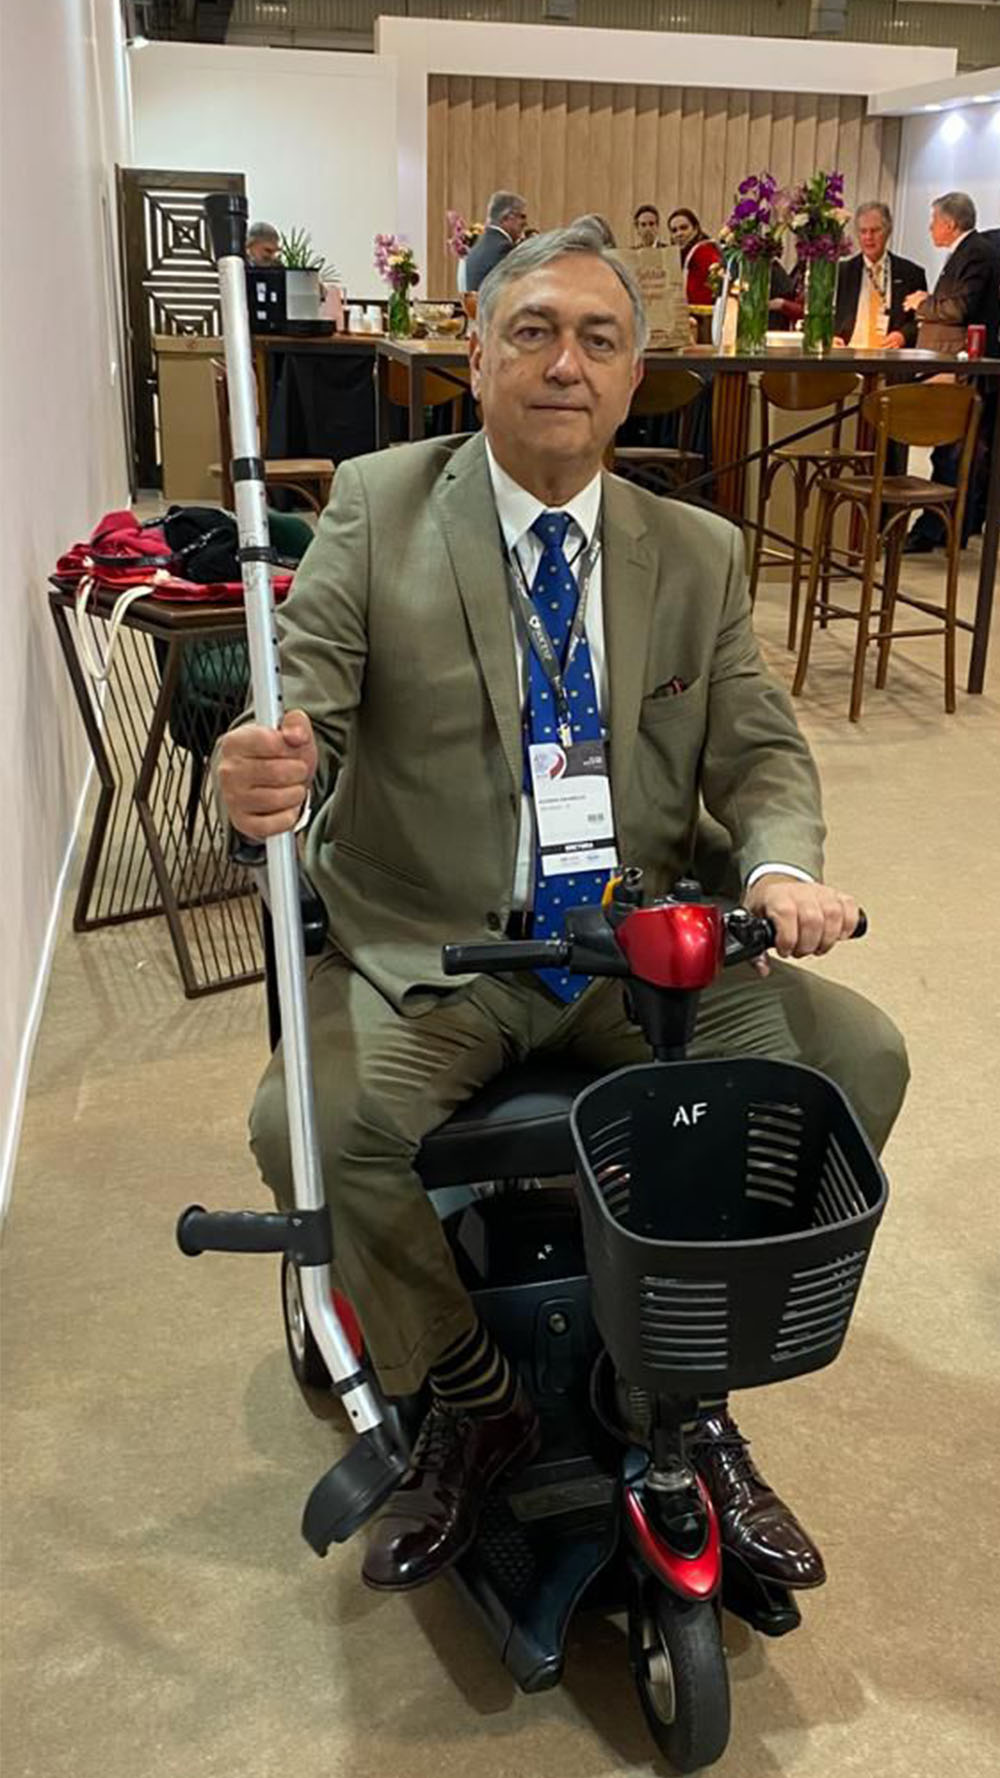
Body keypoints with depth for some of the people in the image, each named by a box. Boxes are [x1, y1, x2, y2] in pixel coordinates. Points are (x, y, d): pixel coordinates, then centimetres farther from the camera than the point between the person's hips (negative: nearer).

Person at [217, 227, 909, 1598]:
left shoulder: (699, 554, 7)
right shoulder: (378, 507, -1)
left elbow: (759, 748, 5)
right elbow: (303, 701, -9)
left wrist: (783, 865, -18)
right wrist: (270, 774, -34)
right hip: (427, 947, -2)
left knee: (857, 1060, -14)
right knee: (315, 1123, -28)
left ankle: (698, 1395, 7)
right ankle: (470, 1403, 3)